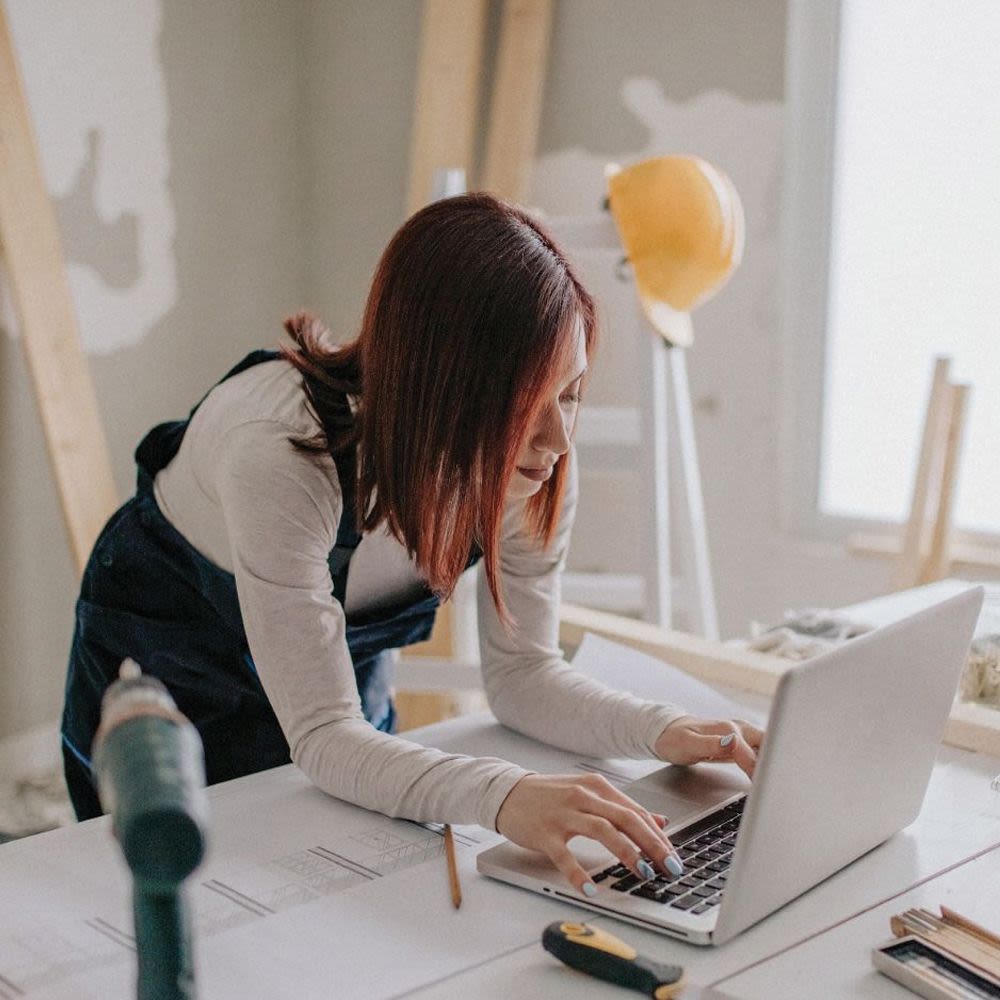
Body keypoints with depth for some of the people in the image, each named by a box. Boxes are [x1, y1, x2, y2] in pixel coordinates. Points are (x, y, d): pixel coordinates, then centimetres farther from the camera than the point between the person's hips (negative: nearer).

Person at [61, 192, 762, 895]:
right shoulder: (281, 448, -40)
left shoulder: (537, 463, -24)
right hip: (162, 678, -4)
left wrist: (665, 730, -32)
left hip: (347, 664, 5)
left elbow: (522, 669, -15)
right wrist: (500, 795, -57)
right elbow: (321, 734, -40)